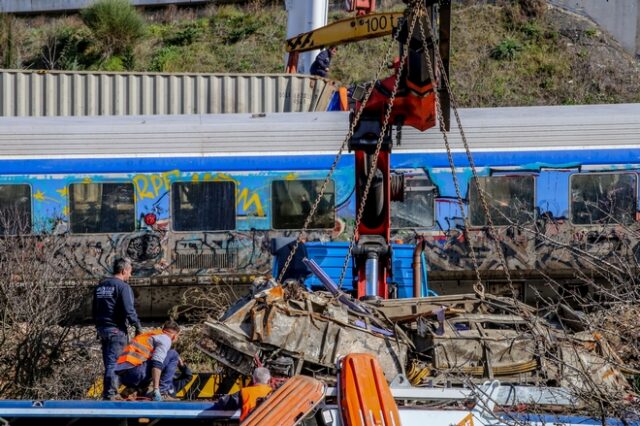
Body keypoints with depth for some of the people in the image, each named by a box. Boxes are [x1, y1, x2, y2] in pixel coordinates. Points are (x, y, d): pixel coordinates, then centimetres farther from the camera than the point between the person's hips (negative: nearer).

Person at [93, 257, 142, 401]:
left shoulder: (100, 286, 15)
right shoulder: (123, 287, -10)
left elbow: (94, 310, 21)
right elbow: (129, 310, -17)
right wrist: (137, 326, -7)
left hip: (102, 329, 8)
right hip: (116, 330, -8)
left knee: (108, 362, 13)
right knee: (114, 362, -7)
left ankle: (107, 393, 13)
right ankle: (110, 393, -10)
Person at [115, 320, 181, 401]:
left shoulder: (149, 335, 30)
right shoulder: (166, 338, 2)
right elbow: (157, 363, -13)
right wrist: (156, 390, -19)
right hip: (136, 372, -8)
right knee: (173, 355, 5)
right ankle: (163, 390, -4)